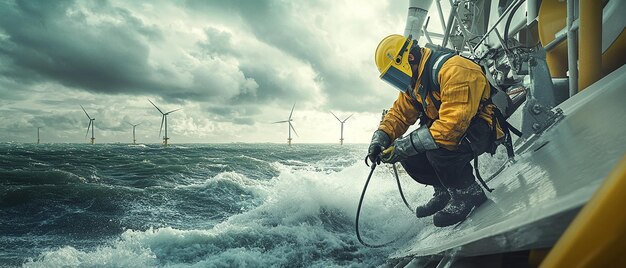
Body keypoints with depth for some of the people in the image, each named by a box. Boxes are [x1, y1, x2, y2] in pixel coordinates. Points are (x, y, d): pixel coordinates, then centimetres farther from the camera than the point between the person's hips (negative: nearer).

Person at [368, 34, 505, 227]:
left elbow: (452, 124, -36)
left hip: (481, 130, -8)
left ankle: (468, 193, -8)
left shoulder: (454, 70, -28)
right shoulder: (414, 82, 2)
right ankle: (444, 191, 13)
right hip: (445, 126, 9)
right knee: (408, 155, -8)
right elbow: (399, 113, 5)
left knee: (438, 148, -34)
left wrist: (407, 145, -36)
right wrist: (380, 138, -13)